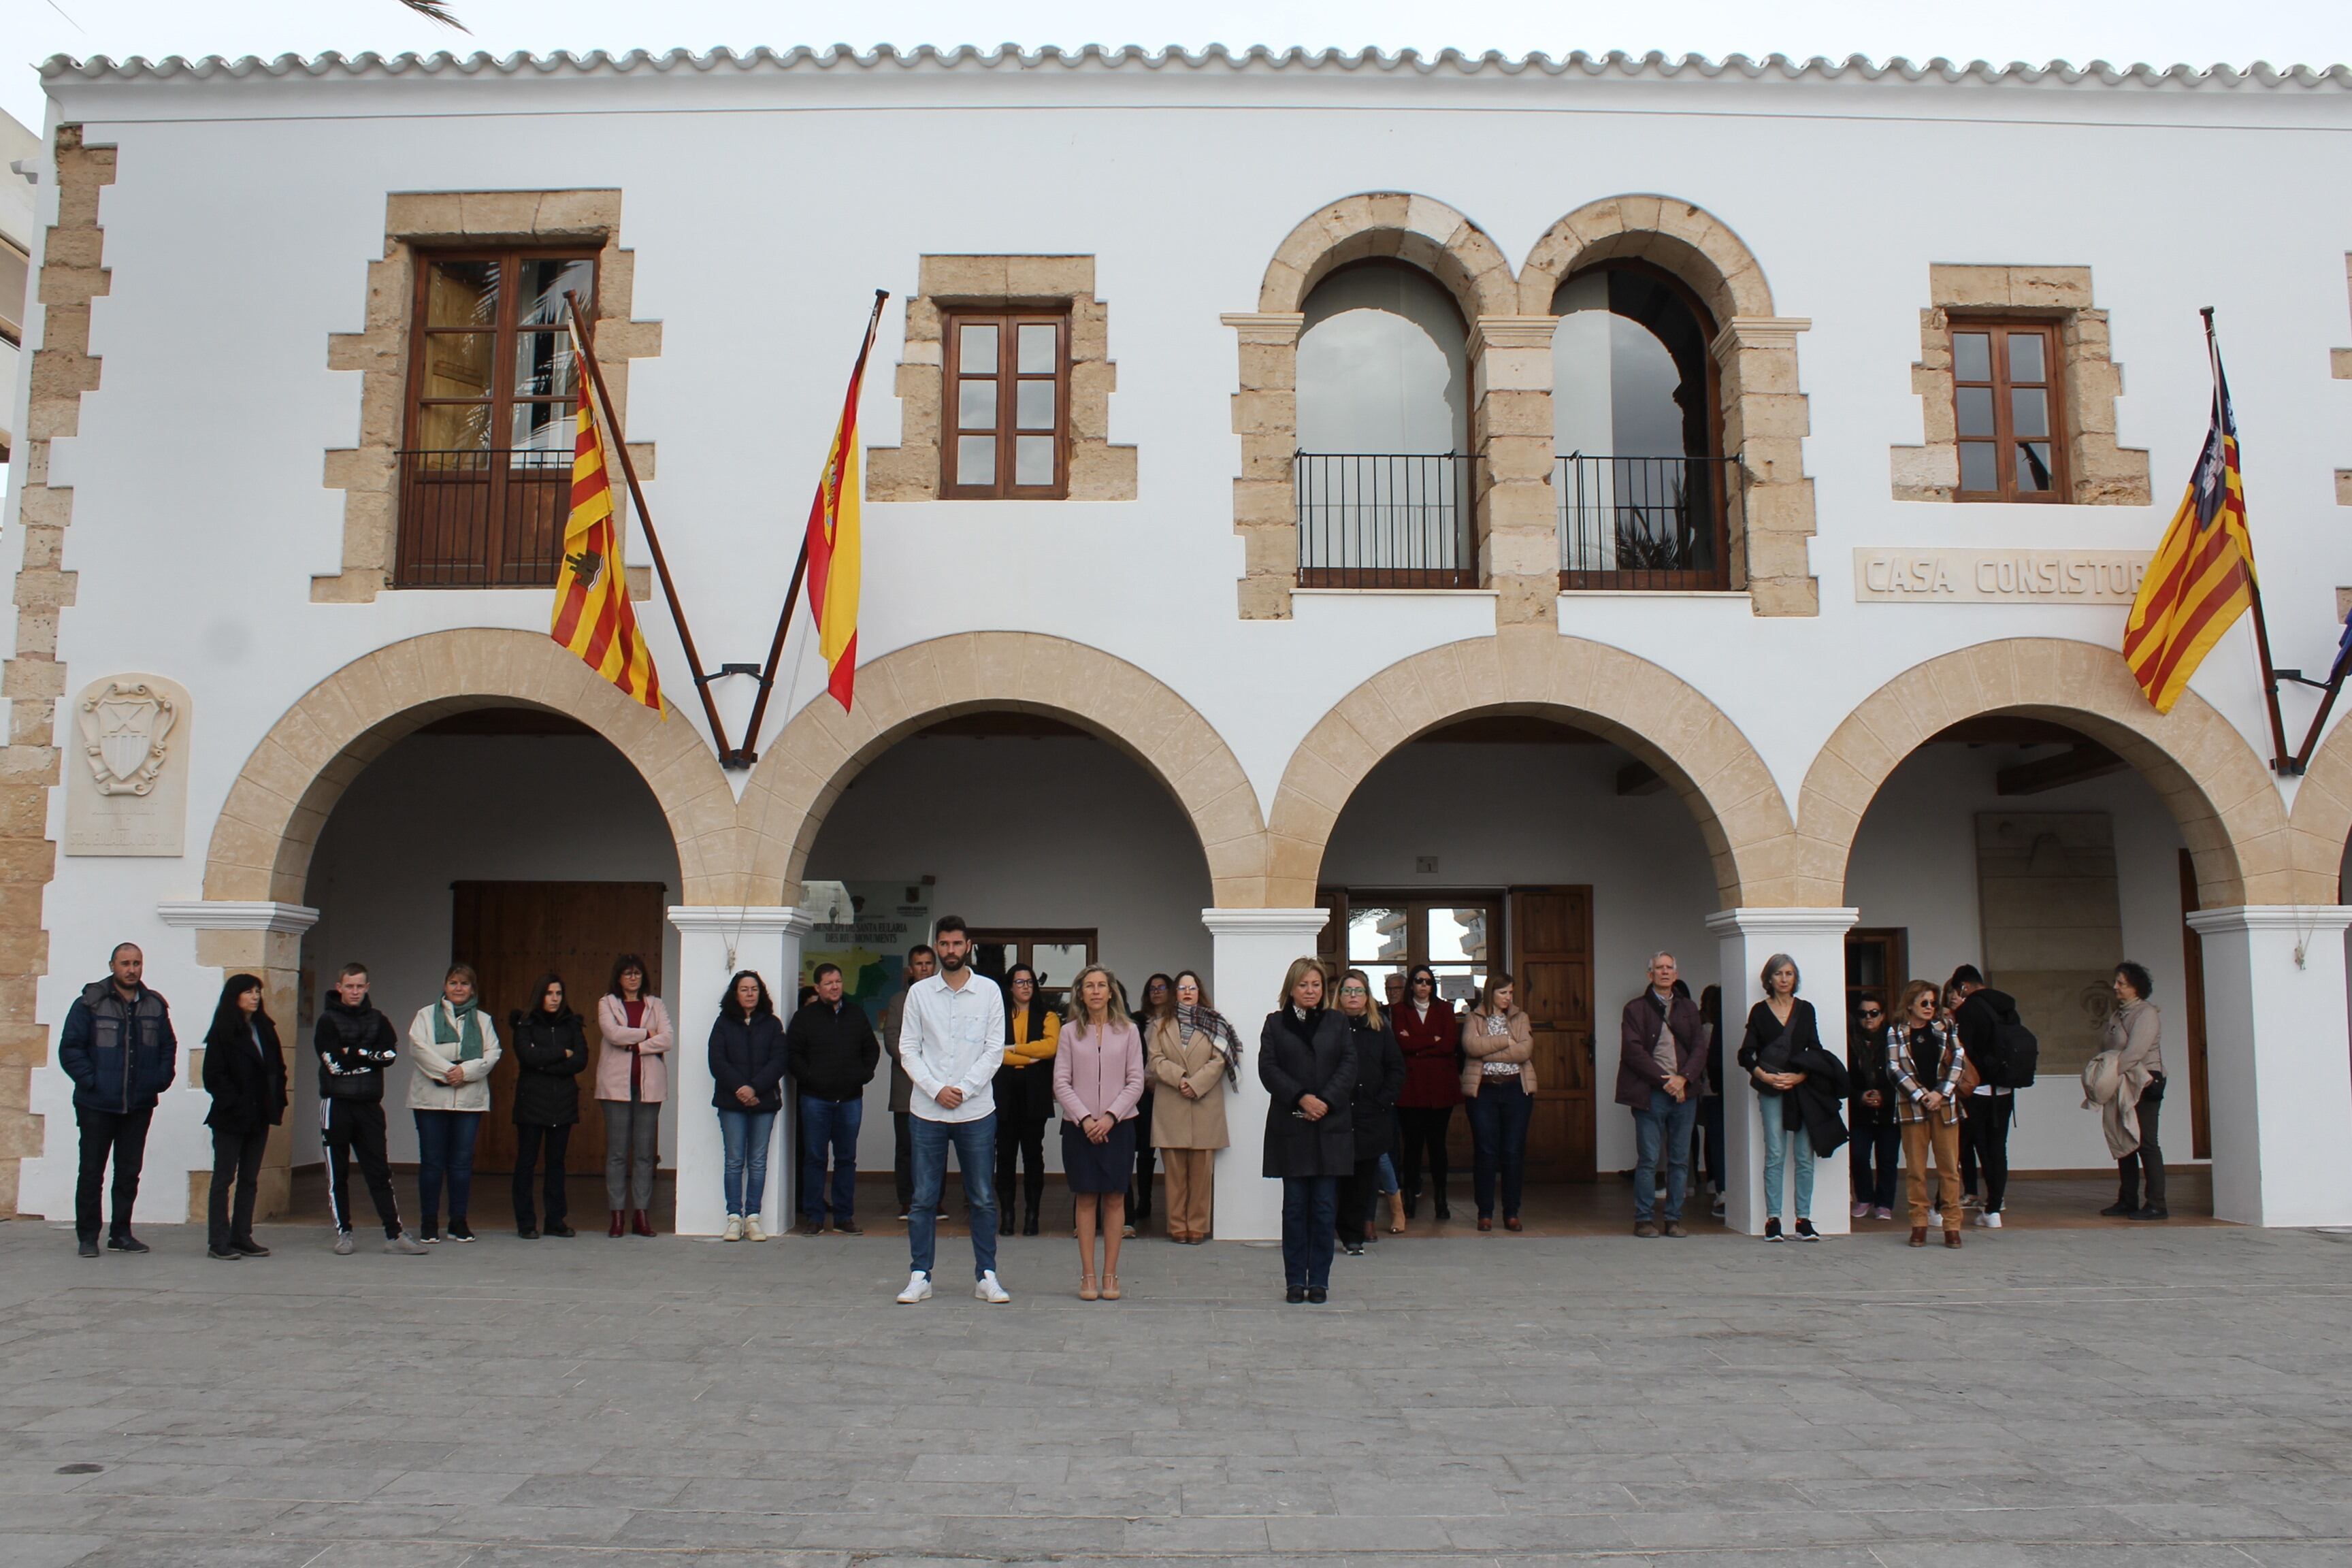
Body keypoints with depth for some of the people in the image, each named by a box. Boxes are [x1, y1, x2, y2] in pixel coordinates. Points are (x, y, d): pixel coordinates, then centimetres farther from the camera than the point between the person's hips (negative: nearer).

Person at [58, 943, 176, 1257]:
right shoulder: (90, 1003, -6)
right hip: (97, 1105, -3)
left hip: (140, 1105, 3)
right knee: (92, 1173, 3)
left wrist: (162, 1078, 3)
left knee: (129, 1172, 9)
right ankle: (87, 1236, 13)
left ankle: (121, 1233, 19)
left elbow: (168, 1046, 16)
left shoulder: (155, 1006, 6)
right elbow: (69, 1048, -5)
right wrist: (89, 1080, -12)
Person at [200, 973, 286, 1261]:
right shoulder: (222, 1032, -7)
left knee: (250, 1179, 9)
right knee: (224, 1178, 0)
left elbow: (277, 1069, 13)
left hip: (259, 1118, 6)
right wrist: (234, 1104, -17)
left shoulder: (265, 1029, 11)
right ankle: (219, 1242, 2)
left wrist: (276, 1102, 1)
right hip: (230, 1118, -6)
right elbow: (214, 1076, -12)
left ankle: (242, 1238, 15)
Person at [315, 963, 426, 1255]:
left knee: (379, 1171, 3)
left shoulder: (377, 1020, 10)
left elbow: (391, 1054, -5)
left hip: (369, 1105, 3)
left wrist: (355, 1052, -12)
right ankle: (343, 1233, 14)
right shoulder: (328, 1020, -1)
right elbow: (334, 1063, -12)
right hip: (337, 1104, -2)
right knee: (338, 1173, 5)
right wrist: (369, 1057, -6)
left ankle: (394, 1233, 2)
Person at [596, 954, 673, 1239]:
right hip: (617, 1084, -1)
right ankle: (617, 1214, 3)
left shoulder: (655, 1005, 13)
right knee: (617, 1151, -2)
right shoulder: (606, 1003, 9)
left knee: (646, 1151, 1)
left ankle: (641, 1214, 5)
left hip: (649, 1084, 2)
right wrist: (646, 1034, -4)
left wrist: (634, 1046, -9)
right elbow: (613, 1033, -10)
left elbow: (667, 1040, -2)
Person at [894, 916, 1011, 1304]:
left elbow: (994, 1050, 0)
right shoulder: (919, 993, 5)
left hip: (977, 1110, 0)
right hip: (928, 1111, 1)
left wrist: (964, 1089, -11)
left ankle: (986, 1275, 13)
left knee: (983, 1199, 4)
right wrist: (936, 1090, -10)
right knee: (924, 1199, 4)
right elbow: (907, 1049, 2)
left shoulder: (989, 991, 3)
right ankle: (920, 1276, 12)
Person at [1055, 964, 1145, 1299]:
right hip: (1079, 1128, 0)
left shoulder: (1128, 1031, 4)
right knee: (1086, 1199, 1)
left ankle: (1110, 1275, 8)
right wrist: (1085, 1119, -10)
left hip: (1118, 1126, 0)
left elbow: (1136, 1082, 1)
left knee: (1115, 1199, 1)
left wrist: (1110, 1116, -10)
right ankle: (1087, 1276, 6)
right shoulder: (1070, 1033, 4)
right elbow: (1061, 1083, 1)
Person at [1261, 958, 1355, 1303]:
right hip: (1290, 1126, -1)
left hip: (1330, 1126, 1)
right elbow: (1268, 1068, -2)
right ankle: (1295, 1280, 9)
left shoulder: (1336, 1023, 12)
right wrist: (1301, 1098, -14)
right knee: (1295, 1206, 2)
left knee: (1325, 1207, 1)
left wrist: (1326, 1101, -12)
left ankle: (1319, 1280, 8)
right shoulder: (1275, 1023, 8)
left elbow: (1348, 1066, 2)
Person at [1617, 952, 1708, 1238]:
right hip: (1650, 1093, -3)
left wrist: (1683, 1078, -9)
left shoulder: (1689, 1008, 15)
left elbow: (1700, 1048, 7)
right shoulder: (1636, 1009, 4)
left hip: (1684, 1093, 4)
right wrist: (1664, 1080, -12)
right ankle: (1644, 1220, 3)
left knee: (1680, 1160, 5)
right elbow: (1633, 1050, -6)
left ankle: (1673, 1219, 13)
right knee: (1648, 1159, -3)